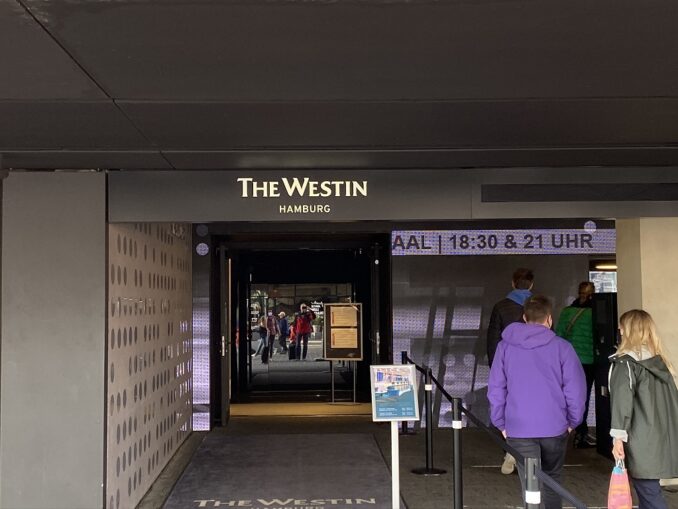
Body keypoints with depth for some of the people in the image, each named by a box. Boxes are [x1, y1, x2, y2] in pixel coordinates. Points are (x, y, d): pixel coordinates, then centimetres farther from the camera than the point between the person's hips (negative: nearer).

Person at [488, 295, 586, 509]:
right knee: (552, 478, 22)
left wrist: (501, 423, 8)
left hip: (519, 429, 0)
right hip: (555, 427, 0)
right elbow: (576, 388, -5)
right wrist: (572, 421, 7)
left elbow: (495, 388, 1)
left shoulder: (505, 346, 2)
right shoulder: (562, 347, -4)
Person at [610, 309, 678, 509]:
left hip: (641, 443, -7)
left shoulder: (626, 362, -6)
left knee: (649, 493, -6)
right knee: (647, 490, 15)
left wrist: (618, 437, -18)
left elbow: (622, 401, -16)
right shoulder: (661, 362, 15)